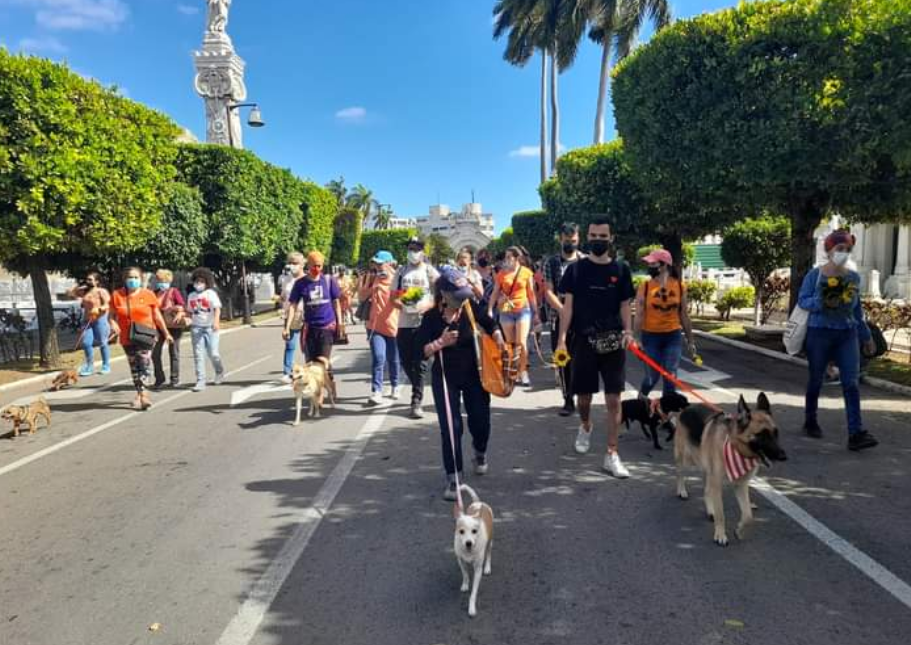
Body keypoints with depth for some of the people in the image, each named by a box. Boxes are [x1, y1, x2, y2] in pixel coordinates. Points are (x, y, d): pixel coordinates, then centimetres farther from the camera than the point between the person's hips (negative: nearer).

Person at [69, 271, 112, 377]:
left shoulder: (102, 291, -6)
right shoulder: (84, 291, 12)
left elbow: (107, 305, -14)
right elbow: (71, 293, 19)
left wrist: (99, 309, -32)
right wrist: (80, 287, 8)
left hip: (100, 320, -6)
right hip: (87, 320, 6)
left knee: (102, 343, 1)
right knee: (86, 343, 0)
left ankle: (106, 366, 11)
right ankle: (90, 366, 11)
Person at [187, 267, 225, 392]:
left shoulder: (211, 293, 1)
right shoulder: (191, 296, 14)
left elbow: (217, 308, -10)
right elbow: (190, 312, 21)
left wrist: (216, 321, -24)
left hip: (210, 327, -3)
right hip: (196, 327, 4)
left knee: (213, 353, -4)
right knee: (198, 355, -1)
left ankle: (219, 372, 26)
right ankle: (200, 381, 2)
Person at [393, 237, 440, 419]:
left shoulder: (430, 271, 3)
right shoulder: (401, 271, 11)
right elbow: (393, 297, 11)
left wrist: (427, 306, -18)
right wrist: (402, 306, -10)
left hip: (424, 323, -3)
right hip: (404, 323, 3)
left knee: (420, 363, -4)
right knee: (406, 361, 8)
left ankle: (417, 401, 0)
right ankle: (418, 392, 32)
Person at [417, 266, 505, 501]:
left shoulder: (471, 307, -9)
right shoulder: (431, 317, -13)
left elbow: (491, 326, 6)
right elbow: (421, 351, -11)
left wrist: (501, 347, -9)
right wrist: (440, 342, -25)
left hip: (474, 375, 2)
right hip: (445, 378, -2)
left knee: (480, 421, 10)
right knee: (450, 428, -5)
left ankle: (480, 453, 45)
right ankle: (453, 477, 10)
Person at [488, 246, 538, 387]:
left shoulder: (527, 272, 0)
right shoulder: (502, 274, 3)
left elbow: (531, 293, 5)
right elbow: (495, 293, 4)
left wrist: (535, 312, 6)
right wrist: (490, 309, -5)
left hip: (523, 309, -2)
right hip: (506, 311, 2)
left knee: (521, 342, -9)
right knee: (510, 343, 7)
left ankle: (523, 372, 6)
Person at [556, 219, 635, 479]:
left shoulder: (621, 269, 5)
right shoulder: (576, 269, 2)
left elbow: (625, 305, 8)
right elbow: (568, 305, 0)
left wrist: (628, 332, -10)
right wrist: (562, 338, -10)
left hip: (613, 343, 1)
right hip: (584, 340, 0)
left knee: (614, 400, -1)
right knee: (583, 397, 11)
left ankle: (612, 455, 7)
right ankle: (585, 427, 43)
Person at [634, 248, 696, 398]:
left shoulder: (679, 286, -1)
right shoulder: (645, 287, -6)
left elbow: (684, 315, 7)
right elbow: (639, 316, -6)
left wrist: (690, 341, 10)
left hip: (673, 336, 1)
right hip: (651, 336, -1)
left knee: (670, 376, 0)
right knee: (653, 376, 7)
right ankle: (641, 397, 37)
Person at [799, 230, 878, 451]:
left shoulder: (854, 277, 8)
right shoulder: (815, 275, -4)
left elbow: (857, 309, 15)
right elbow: (802, 300, -5)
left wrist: (866, 336, 17)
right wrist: (822, 302, -25)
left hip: (847, 335, 3)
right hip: (819, 334, -3)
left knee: (851, 383, -6)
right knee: (816, 380, 9)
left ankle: (856, 434, -9)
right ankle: (810, 420, 28)